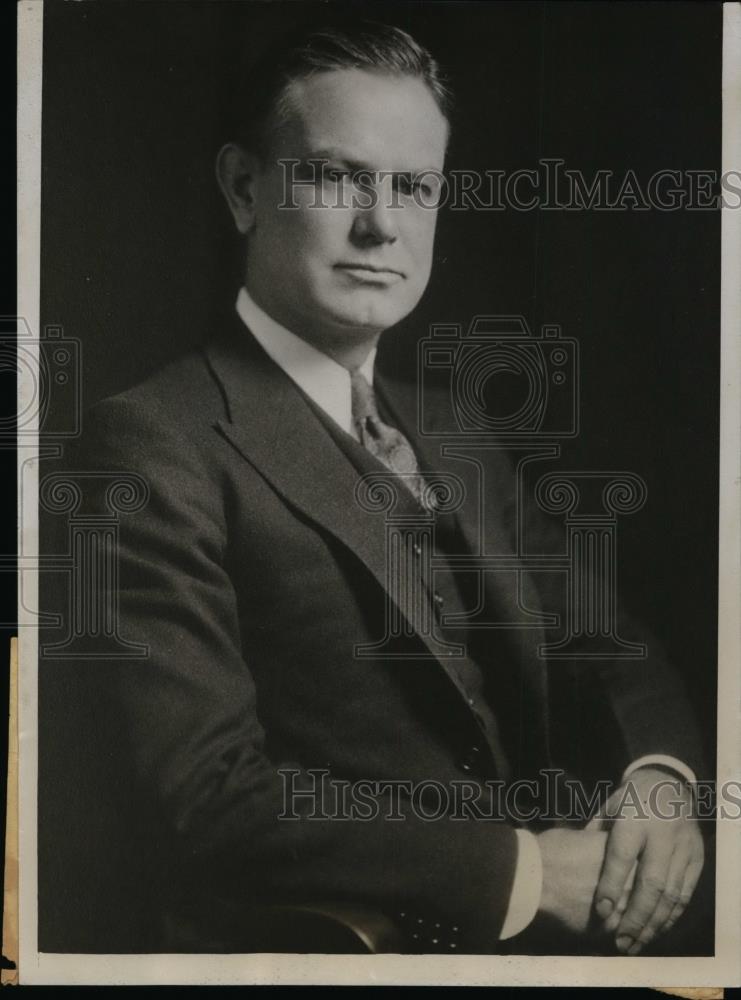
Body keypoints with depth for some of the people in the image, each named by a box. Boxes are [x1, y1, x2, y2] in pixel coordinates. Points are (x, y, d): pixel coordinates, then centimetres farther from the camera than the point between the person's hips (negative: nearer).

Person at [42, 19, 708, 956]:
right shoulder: (155, 446, -11)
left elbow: (612, 652, 14)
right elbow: (202, 795, -19)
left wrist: (660, 776, -7)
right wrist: (527, 870, -18)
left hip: (531, 938, 6)